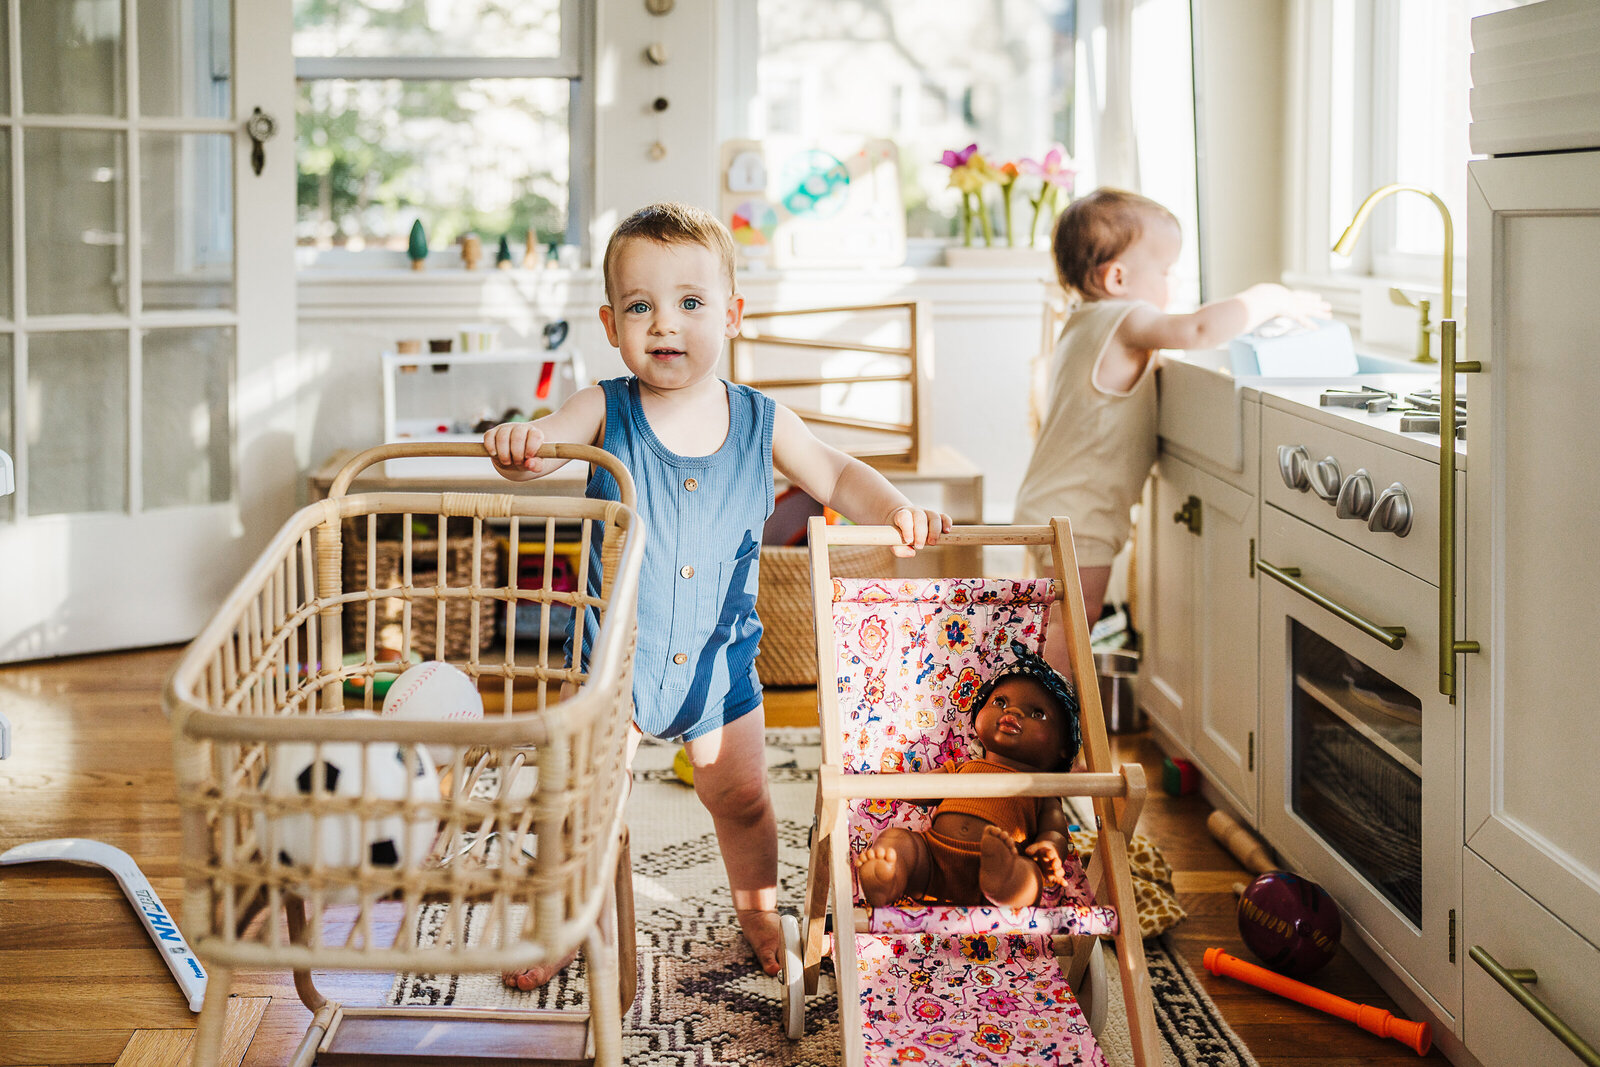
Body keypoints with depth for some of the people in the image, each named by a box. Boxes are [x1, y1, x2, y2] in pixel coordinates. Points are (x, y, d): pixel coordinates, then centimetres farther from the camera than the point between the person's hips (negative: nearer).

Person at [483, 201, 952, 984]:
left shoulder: (761, 423, -9)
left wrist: (897, 510, -17)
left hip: (719, 657, 2)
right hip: (615, 653, -2)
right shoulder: (604, 412, -15)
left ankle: (757, 912, 40)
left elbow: (836, 477, 1)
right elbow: (536, 451, -27)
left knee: (740, 797, 16)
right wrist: (515, 443, -51)